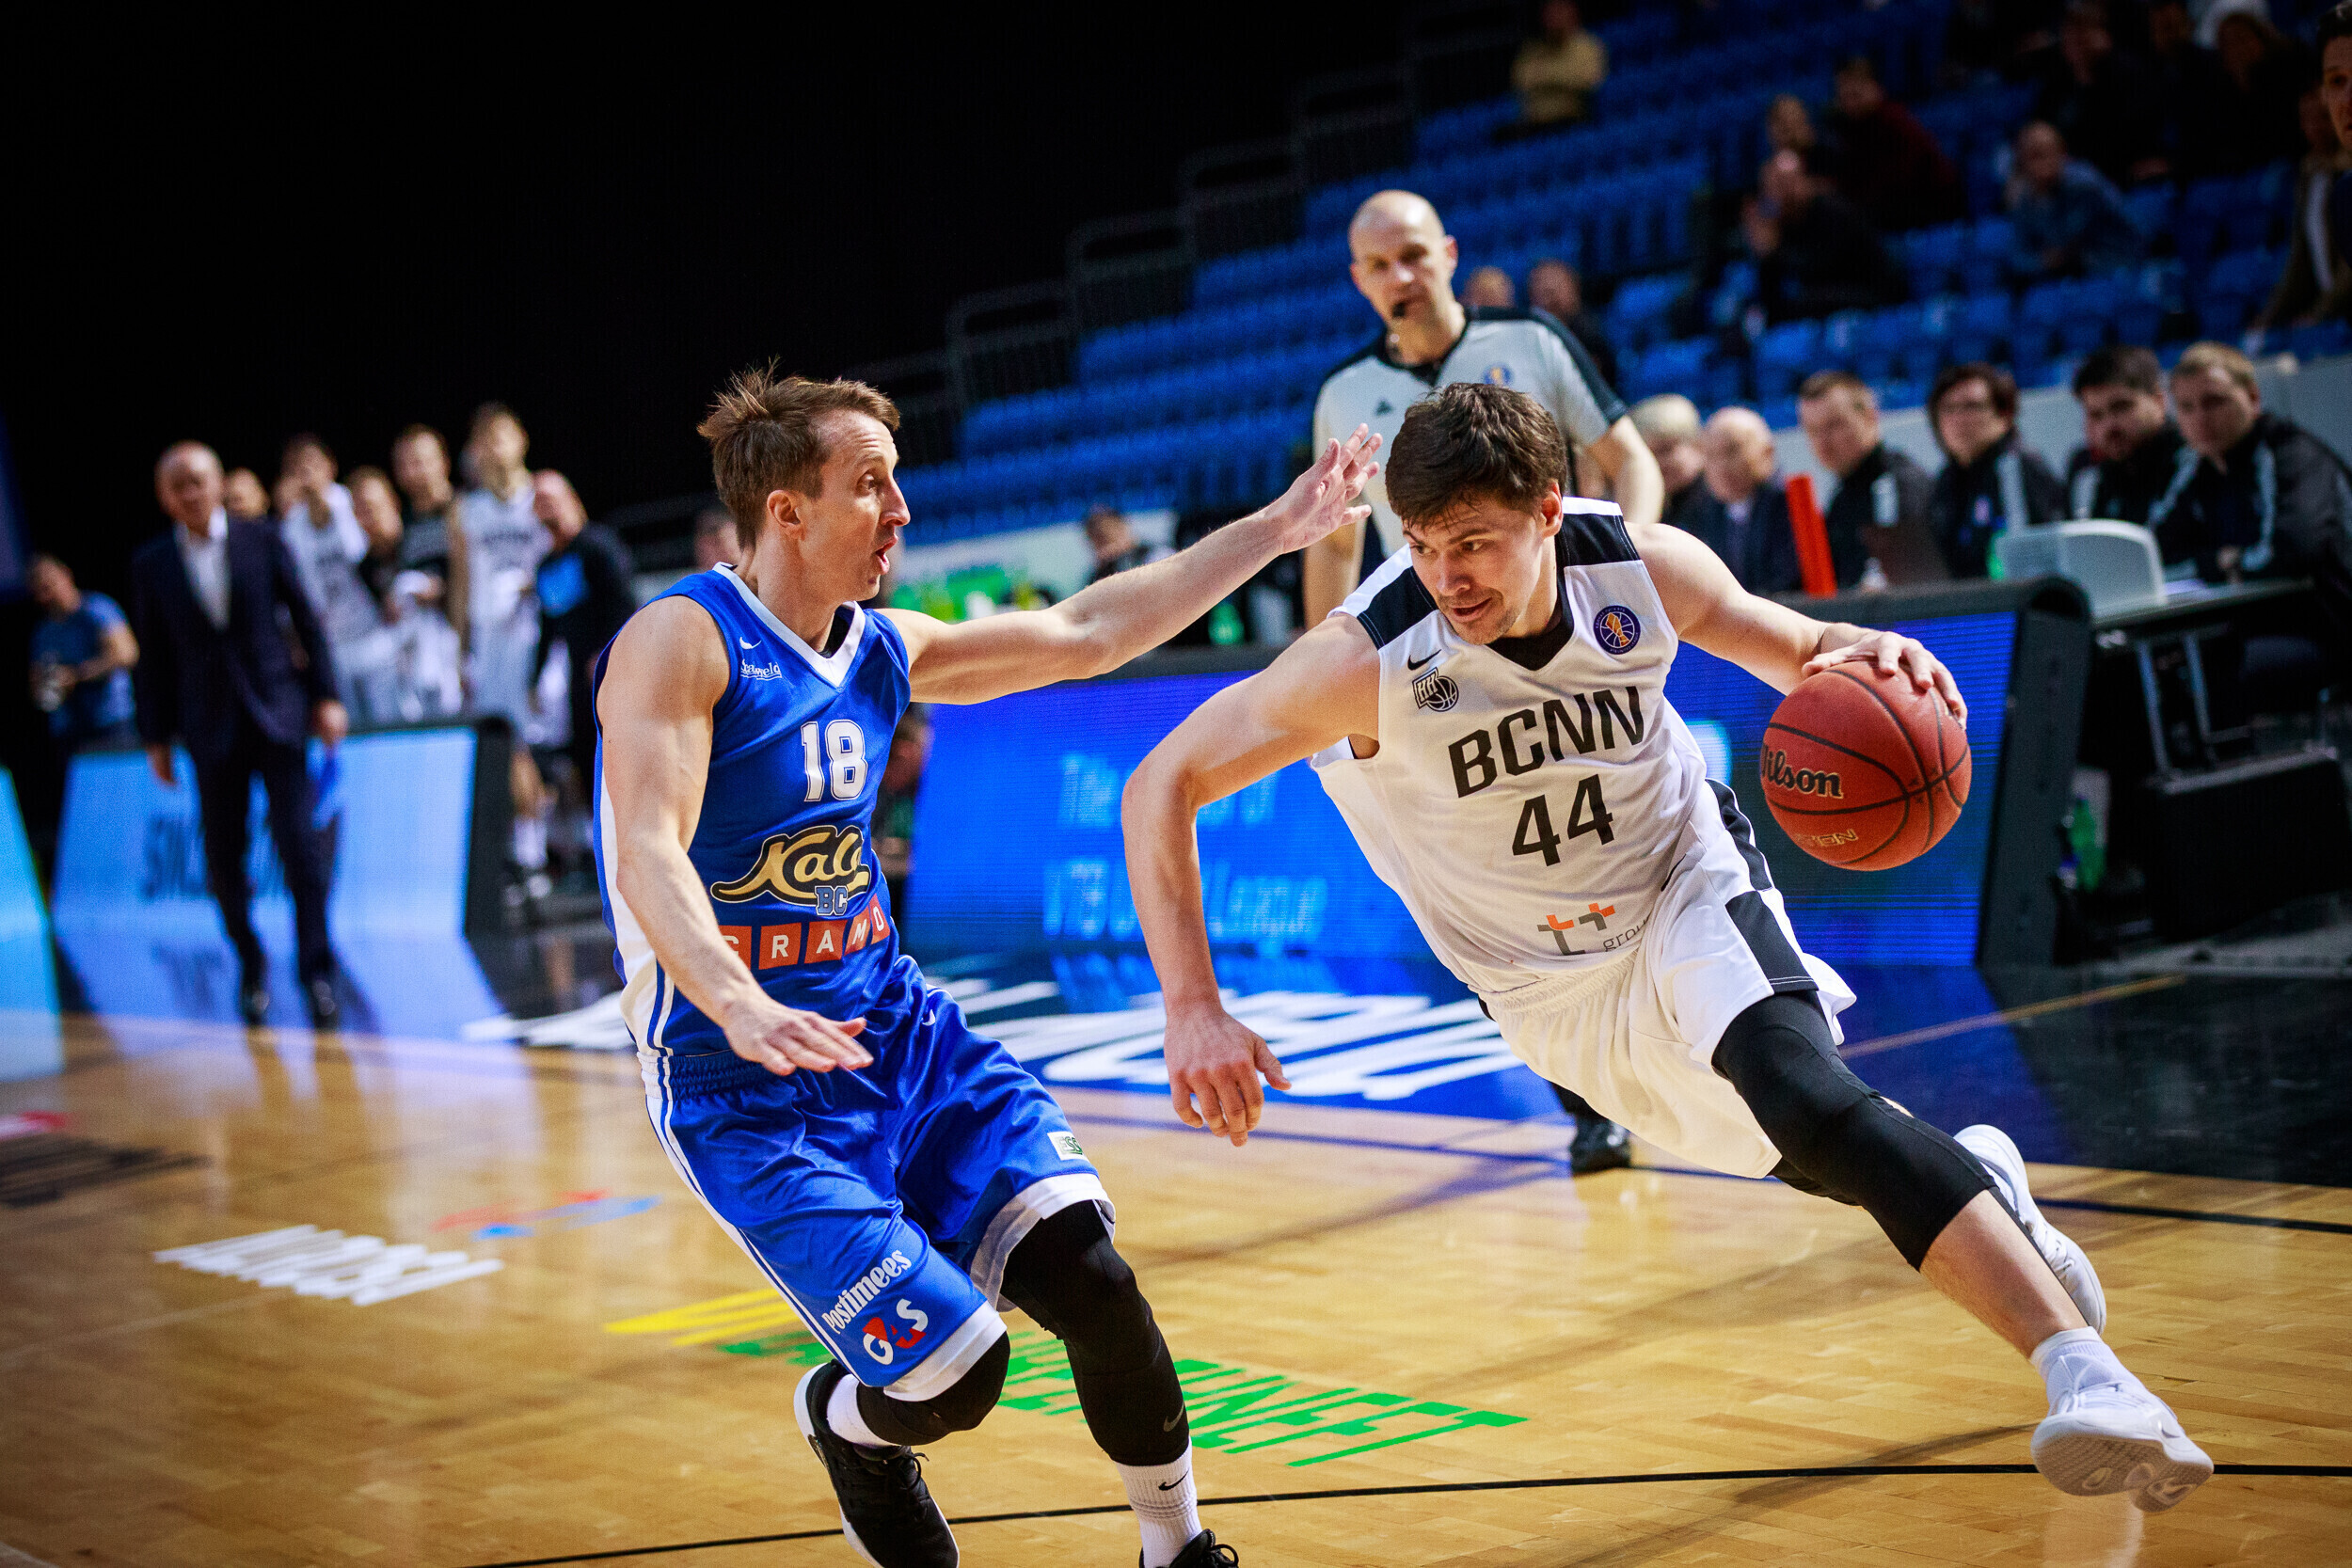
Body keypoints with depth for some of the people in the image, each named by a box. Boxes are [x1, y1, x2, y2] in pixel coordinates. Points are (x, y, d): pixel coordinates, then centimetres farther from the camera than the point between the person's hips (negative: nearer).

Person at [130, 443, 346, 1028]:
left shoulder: (262, 541, 3)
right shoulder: (150, 564, 4)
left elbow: (306, 620, 5)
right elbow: (151, 656, 7)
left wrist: (325, 695, 0)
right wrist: (156, 737, 6)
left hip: (276, 714, -1)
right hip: (211, 726, 1)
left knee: (298, 839, -10)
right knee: (223, 854, 2)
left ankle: (316, 970, -3)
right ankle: (250, 968, 20)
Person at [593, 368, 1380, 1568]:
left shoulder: (884, 651, 8)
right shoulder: (680, 641, -14)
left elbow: (1086, 632, 16)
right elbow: (647, 853, -26)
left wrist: (1274, 529, 14)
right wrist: (741, 1008, -45)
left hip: (897, 1028, 6)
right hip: (743, 1084, -6)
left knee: (1087, 1277, -12)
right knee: (956, 1371, -16)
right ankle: (845, 1423, 20)